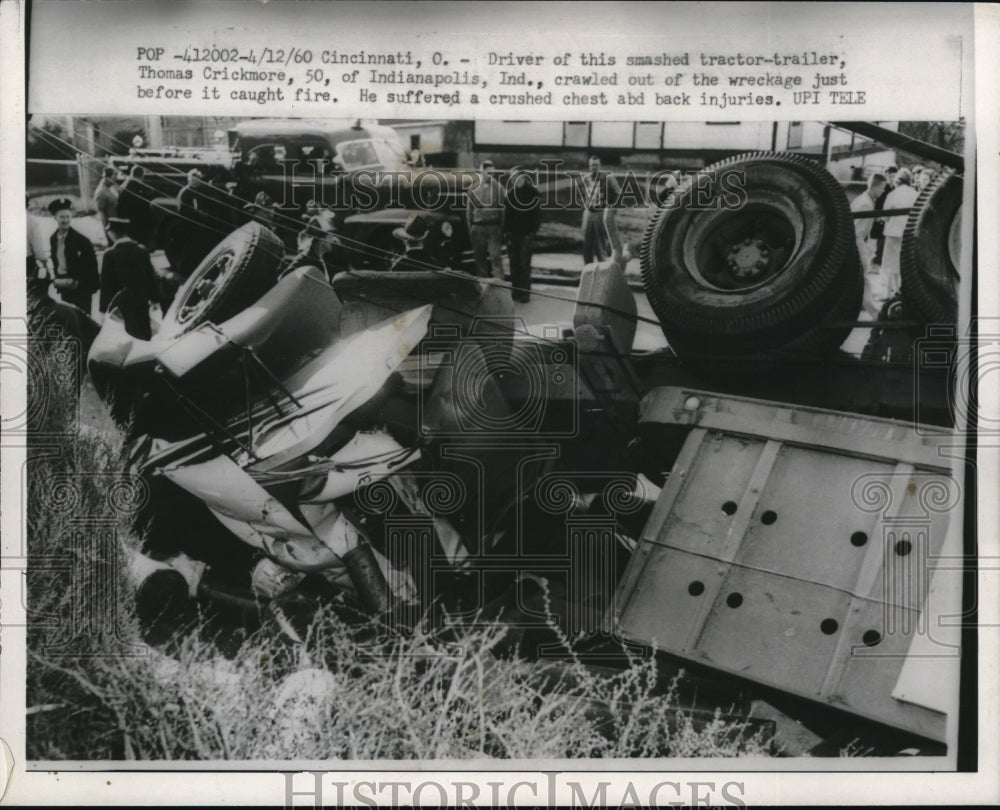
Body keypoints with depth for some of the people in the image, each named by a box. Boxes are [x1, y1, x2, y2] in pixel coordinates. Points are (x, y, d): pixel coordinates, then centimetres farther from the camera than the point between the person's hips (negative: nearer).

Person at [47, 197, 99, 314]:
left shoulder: (80, 240, -14)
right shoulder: (53, 239, 6)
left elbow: (91, 266, -13)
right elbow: (55, 262, 16)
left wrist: (77, 282, -15)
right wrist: (56, 279, 3)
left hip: (81, 288, -6)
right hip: (64, 287, 6)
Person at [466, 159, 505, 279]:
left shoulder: (497, 187, 3)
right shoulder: (474, 188, 7)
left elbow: (502, 209, 2)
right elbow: (469, 209, 10)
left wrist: (502, 230, -4)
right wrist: (470, 228, 3)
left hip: (494, 226, -2)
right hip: (478, 226, 2)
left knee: (495, 256, -8)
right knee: (479, 257, 6)